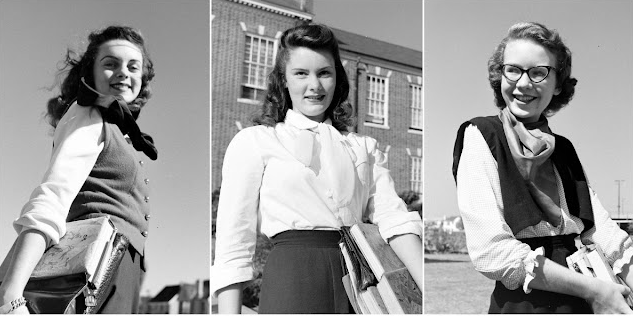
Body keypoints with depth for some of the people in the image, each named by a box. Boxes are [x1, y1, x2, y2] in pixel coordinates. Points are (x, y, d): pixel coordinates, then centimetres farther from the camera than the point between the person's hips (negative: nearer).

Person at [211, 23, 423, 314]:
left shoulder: (363, 147, 16)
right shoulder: (253, 142, 6)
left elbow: (393, 218, 3)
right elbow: (233, 244, 1)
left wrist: (430, 291, -11)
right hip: (293, 277, -3)